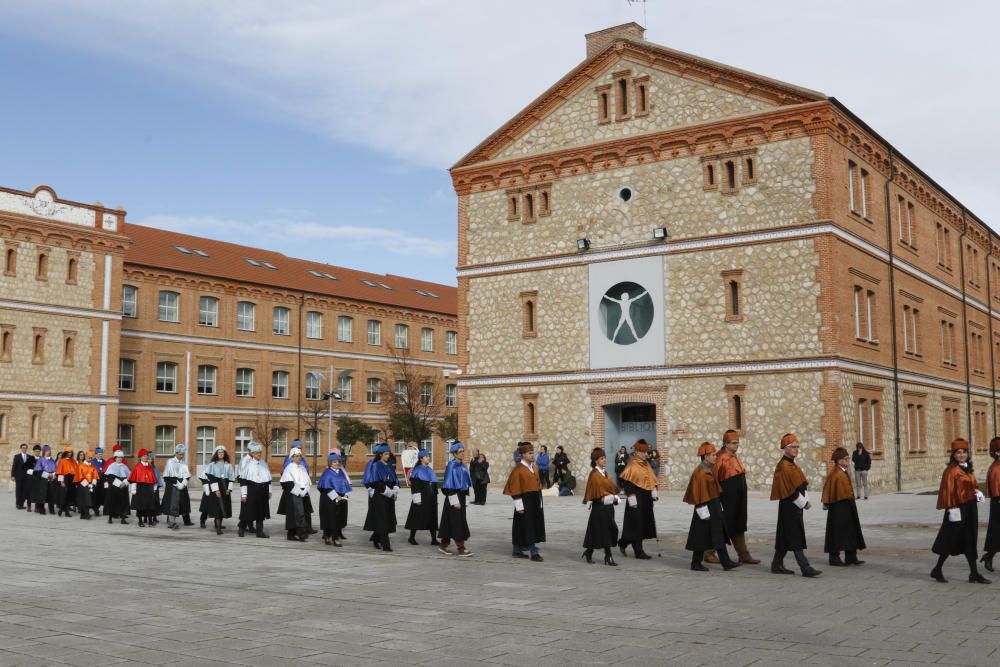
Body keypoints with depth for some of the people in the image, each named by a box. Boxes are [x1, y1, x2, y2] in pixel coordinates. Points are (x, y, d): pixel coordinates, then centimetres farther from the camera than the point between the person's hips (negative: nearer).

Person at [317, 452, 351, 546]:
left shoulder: (341, 472, 13)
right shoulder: (327, 473, -5)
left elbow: (347, 484, 14)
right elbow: (326, 487, -11)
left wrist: (346, 495, -3)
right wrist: (336, 497, -17)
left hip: (342, 499, 6)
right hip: (330, 499, -6)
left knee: (341, 518, 5)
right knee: (332, 518, -6)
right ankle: (335, 538, -5)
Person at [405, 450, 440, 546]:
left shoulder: (430, 470, 13)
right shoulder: (417, 470, -7)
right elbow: (414, 486, -12)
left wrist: (435, 497, 15)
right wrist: (417, 499, -18)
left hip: (431, 498, 6)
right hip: (421, 497, -6)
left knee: (432, 518, 2)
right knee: (417, 517, 1)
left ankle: (434, 539, 2)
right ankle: (412, 537, 15)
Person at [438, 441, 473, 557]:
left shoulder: (462, 465, 10)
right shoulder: (451, 466, -15)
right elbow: (450, 485, -17)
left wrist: (466, 498, 13)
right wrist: (455, 501, -20)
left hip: (461, 496, 8)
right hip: (454, 497, -8)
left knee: (450, 522, 13)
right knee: (457, 522, -5)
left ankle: (443, 545, 21)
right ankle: (461, 548, -1)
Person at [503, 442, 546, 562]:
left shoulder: (533, 467, 12)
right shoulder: (518, 469, -12)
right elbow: (515, 489, -14)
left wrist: (539, 501, 14)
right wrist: (519, 506, -17)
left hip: (535, 501, 8)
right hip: (525, 501, -8)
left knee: (534, 526, 11)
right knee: (528, 527, -5)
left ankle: (517, 550, 21)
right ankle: (533, 552, -3)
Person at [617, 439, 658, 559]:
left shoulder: (646, 464, 13)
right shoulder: (632, 465, -12)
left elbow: (652, 479, 19)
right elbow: (627, 482, -16)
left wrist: (654, 492, 8)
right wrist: (631, 497, -20)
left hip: (646, 498, 9)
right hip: (637, 498, -9)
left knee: (645, 523, 11)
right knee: (637, 523, -3)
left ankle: (623, 542, 25)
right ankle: (638, 551, 4)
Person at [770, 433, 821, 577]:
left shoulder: (791, 464, 16)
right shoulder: (784, 466, -15)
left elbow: (802, 484, 16)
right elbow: (790, 490, -18)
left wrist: (805, 501, 2)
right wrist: (804, 503, -11)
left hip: (796, 505, 10)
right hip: (789, 506, -10)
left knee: (786, 537, 13)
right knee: (795, 537, -8)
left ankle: (777, 565, 20)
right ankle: (805, 568, -9)